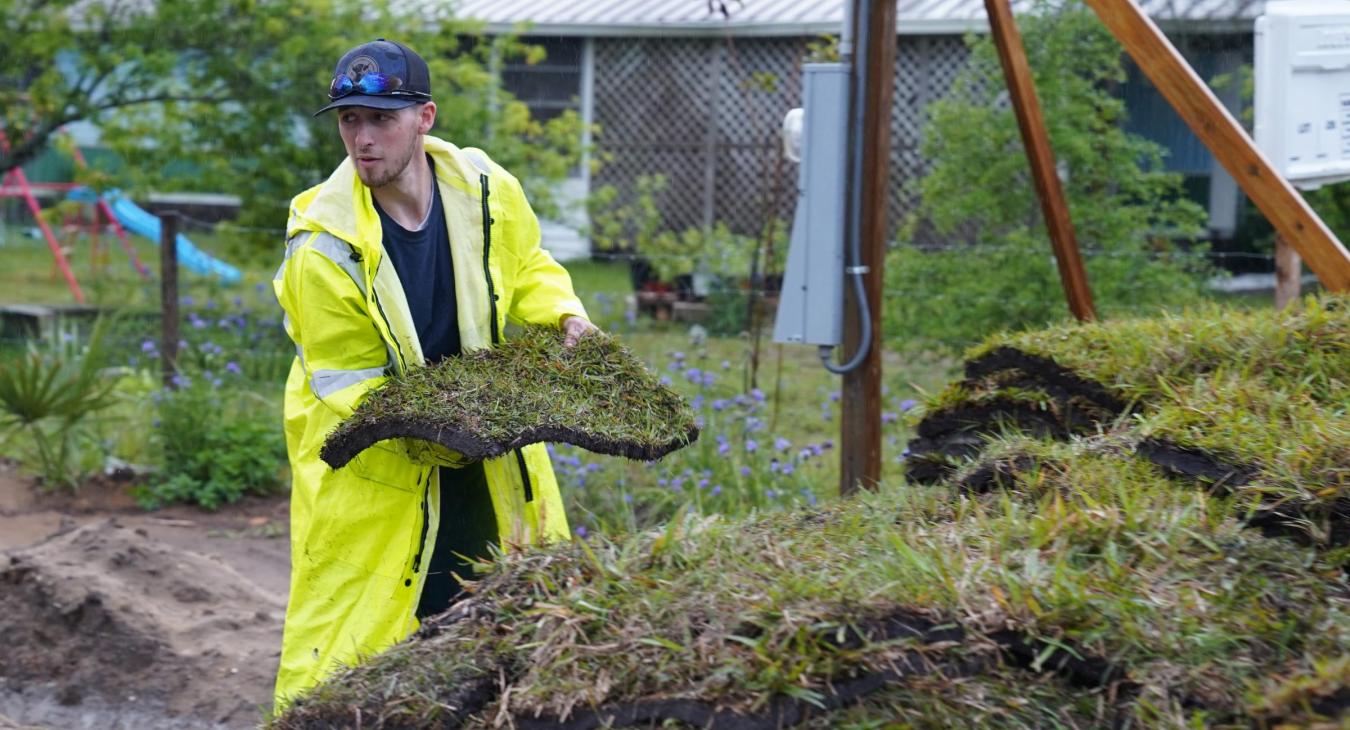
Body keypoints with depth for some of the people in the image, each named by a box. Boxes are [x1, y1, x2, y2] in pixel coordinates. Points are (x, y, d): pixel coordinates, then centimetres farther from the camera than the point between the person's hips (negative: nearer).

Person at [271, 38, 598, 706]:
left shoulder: (484, 188, -10)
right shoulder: (322, 244, -22)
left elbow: (527, 267, 11)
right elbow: (344, 381, -17)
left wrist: (565, 315, -9)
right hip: (366, 456, -4)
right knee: (347, 627, -3)